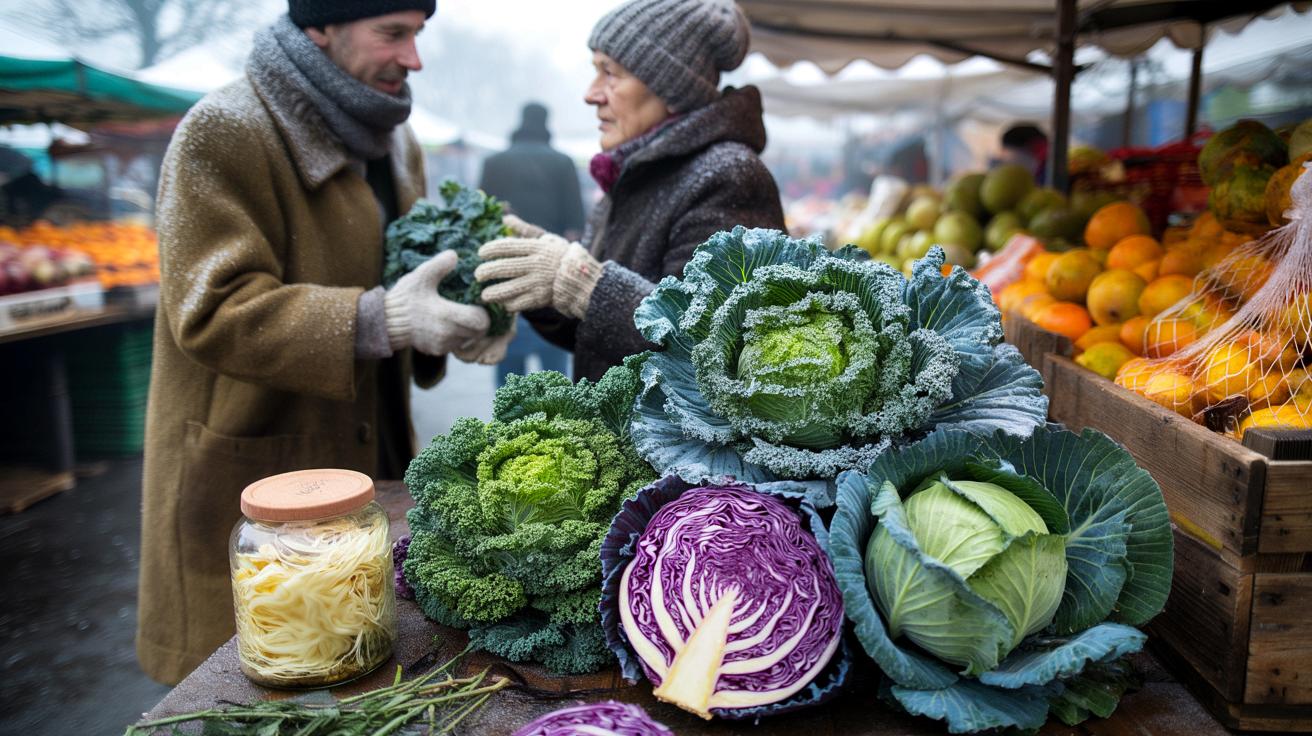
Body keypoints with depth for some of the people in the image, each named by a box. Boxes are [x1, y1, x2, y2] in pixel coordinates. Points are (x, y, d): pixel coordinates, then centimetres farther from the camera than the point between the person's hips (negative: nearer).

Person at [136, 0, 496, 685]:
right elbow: (213, 311, -21)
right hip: (249, 484, -7)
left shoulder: (393, 141, 11)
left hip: (370, 459, 7)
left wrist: (459, 318, -3)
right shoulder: (223, 133, -14)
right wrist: (379, 318, -32)